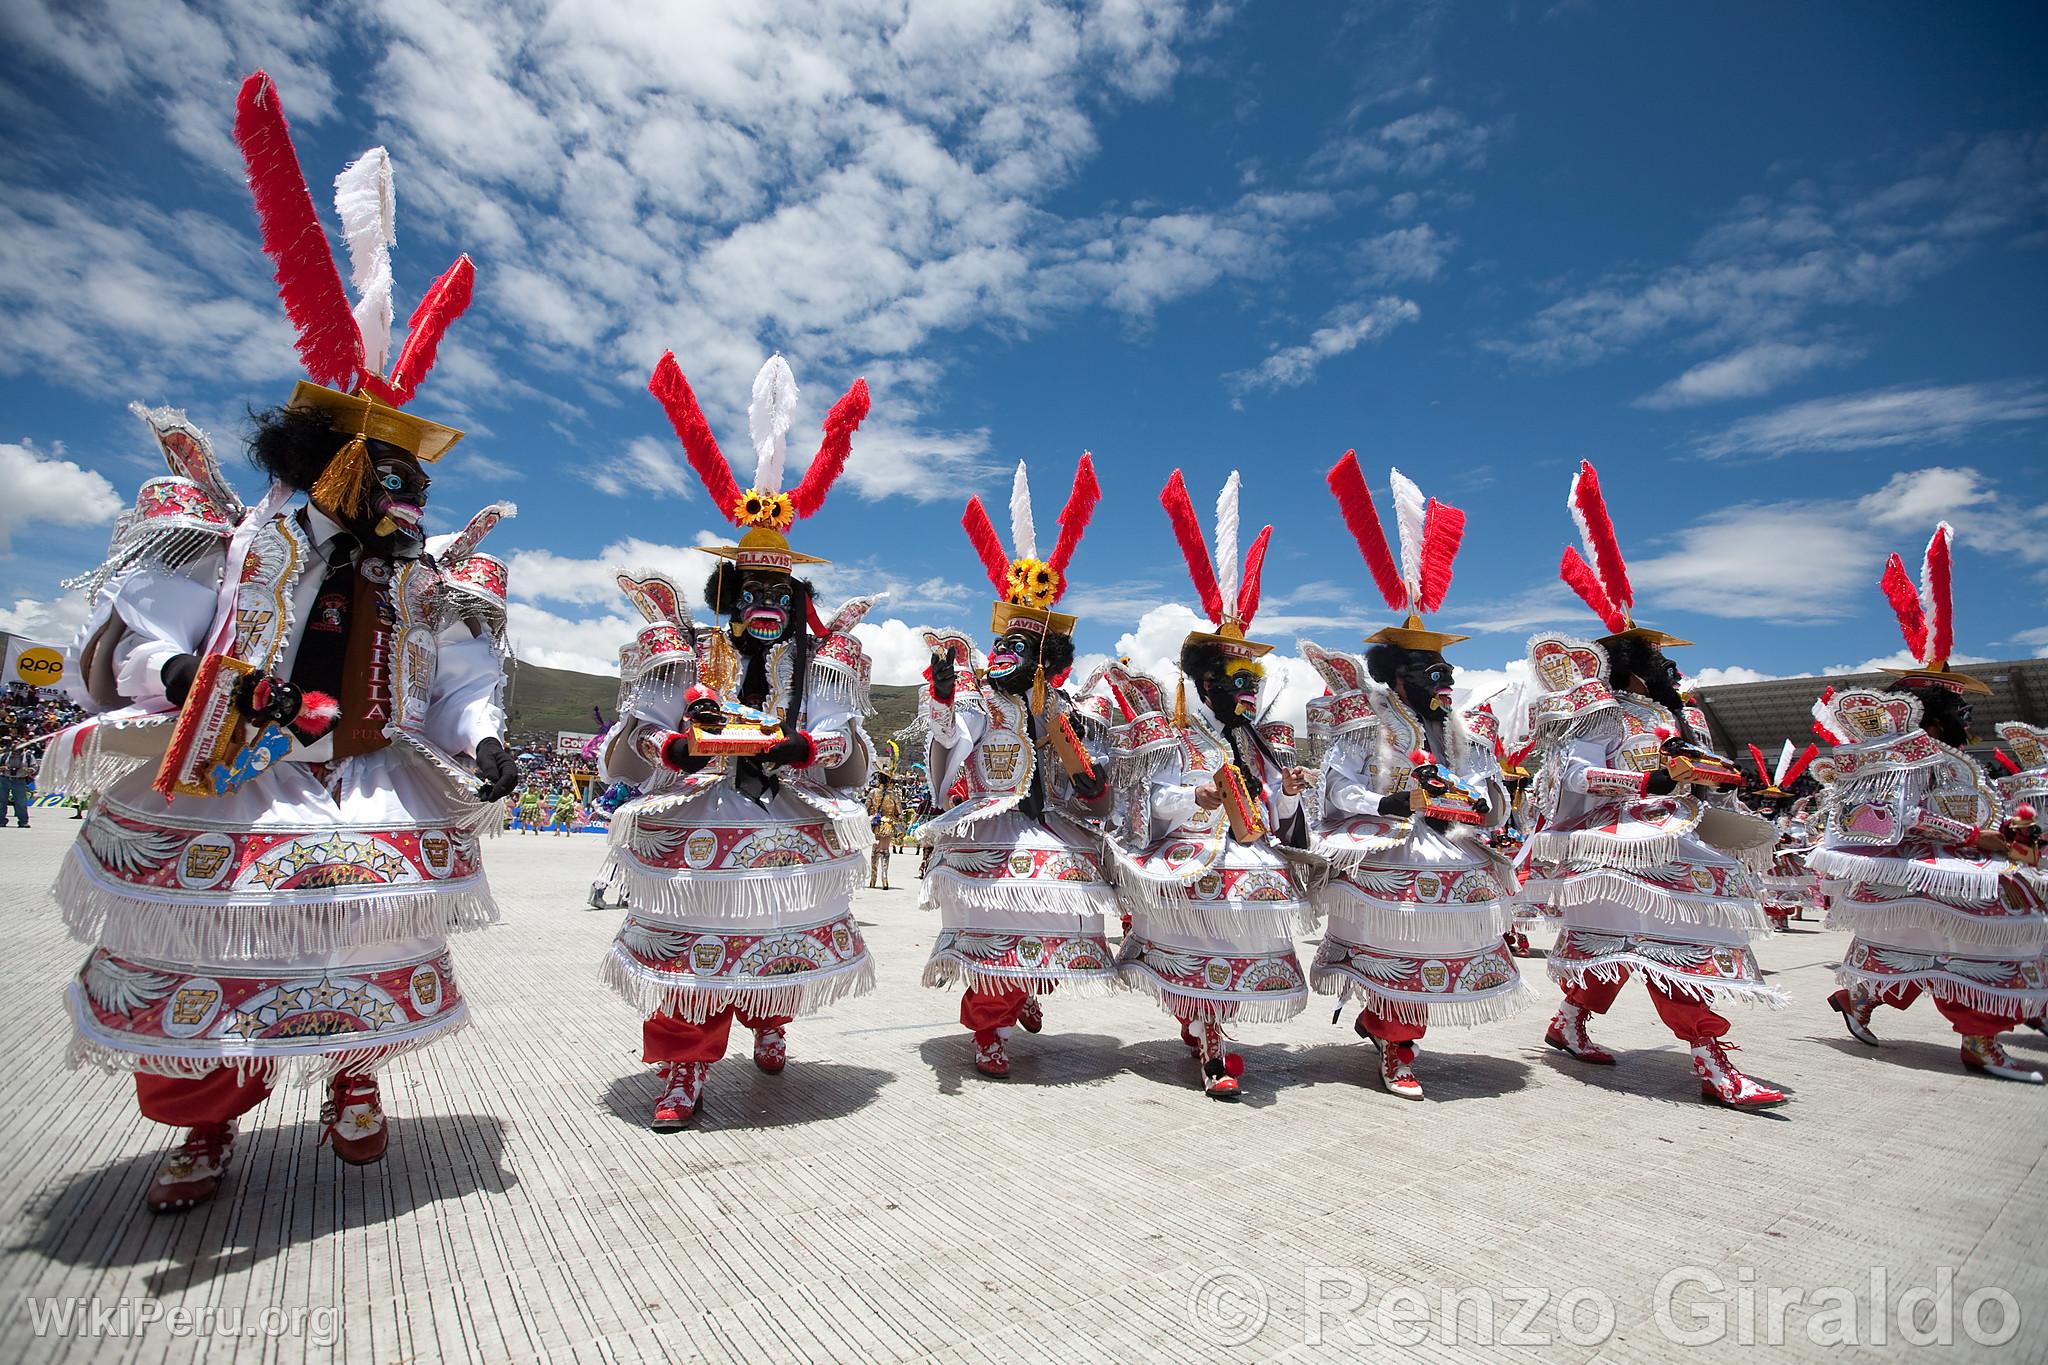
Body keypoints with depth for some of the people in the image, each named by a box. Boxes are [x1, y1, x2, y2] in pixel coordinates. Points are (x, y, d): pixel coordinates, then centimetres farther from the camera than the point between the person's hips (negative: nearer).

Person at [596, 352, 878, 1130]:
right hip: (694, 836, -1)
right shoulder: (683, 659, 2)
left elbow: (850, 754, -3)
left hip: (789, 834, 1)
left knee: (781, 942, 13)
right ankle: (683, 1074, 18)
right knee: (690, 950, 1)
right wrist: (678, 747, -19)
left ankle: (769, 1027, 42)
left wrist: (800, 749, -21)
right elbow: (625, 750, 1)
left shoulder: (821, 664, 3)